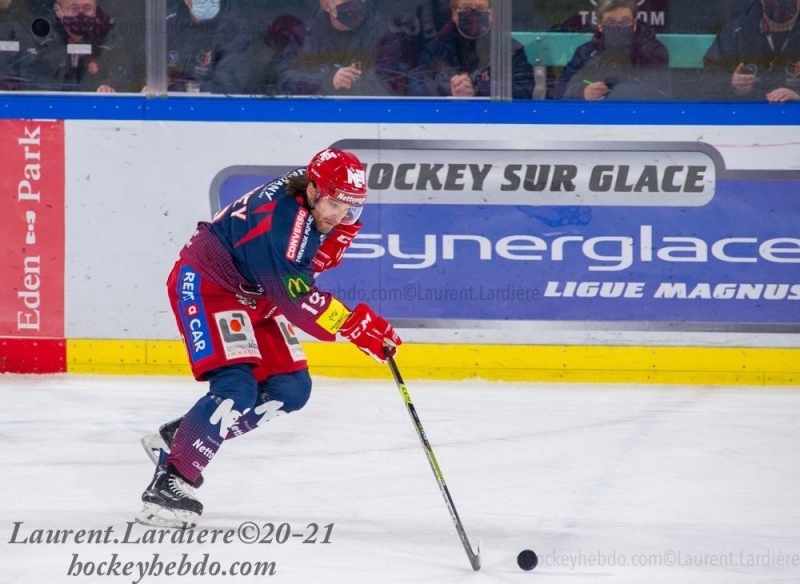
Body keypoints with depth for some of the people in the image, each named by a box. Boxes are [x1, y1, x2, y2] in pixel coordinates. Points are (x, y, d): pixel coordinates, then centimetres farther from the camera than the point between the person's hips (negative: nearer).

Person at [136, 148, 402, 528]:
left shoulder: (316, 201, -7)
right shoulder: (278, 221, -34)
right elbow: (299, 300, -35)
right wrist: (360, 327, -37)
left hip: (253, 295, 10)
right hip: (205, 283, -10)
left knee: (291, 389, 5)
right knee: (236, 389, -26)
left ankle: (179, 436, 16)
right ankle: (170, 482, -22)